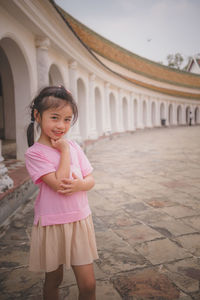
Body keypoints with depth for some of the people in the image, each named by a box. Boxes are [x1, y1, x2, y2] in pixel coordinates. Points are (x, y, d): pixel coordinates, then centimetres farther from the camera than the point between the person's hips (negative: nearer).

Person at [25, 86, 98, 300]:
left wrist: (80, 184, -18)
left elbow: (91, 180, 4)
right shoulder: (34, 153, -14)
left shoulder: (73, 146, 1)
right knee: (53, 280, 19)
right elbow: (59, 183, -24)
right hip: (51, 224, -3)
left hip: (79, 220, 4)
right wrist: (64, 150, -17)